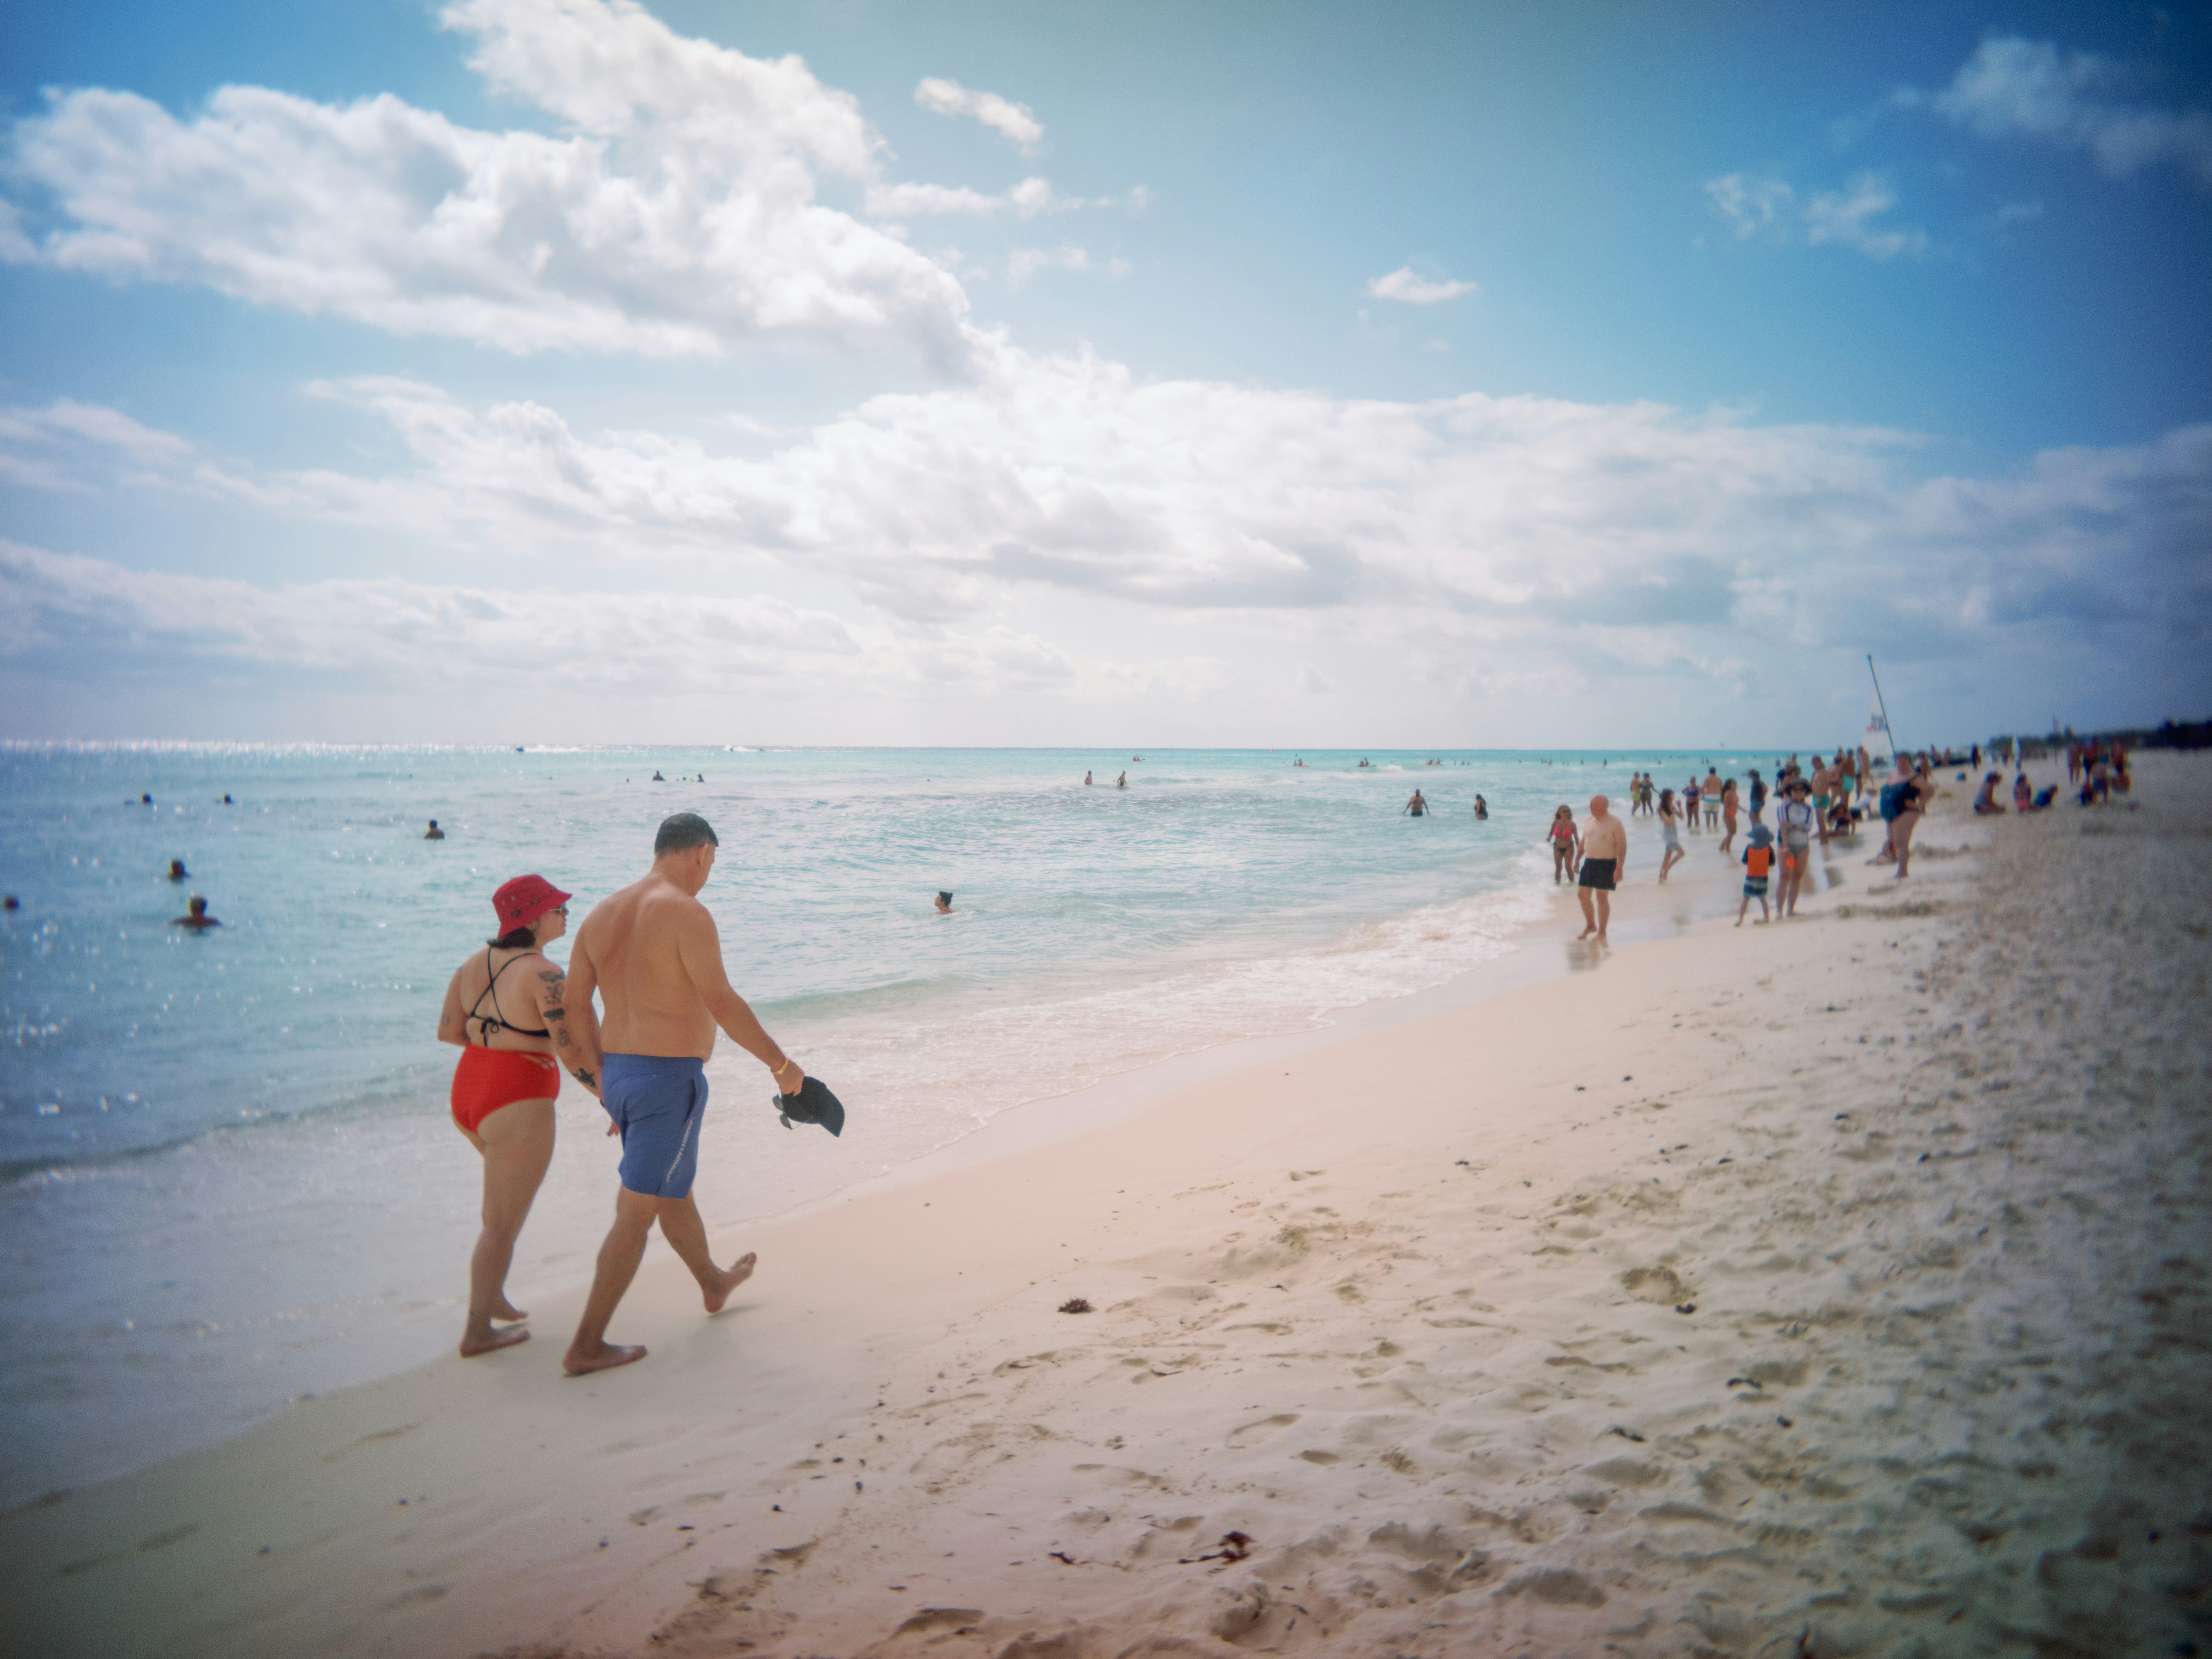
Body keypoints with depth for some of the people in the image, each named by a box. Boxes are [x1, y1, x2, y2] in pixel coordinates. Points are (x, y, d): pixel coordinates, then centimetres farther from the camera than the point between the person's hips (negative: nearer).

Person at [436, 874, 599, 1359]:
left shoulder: (474, 963, 4)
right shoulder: (544, 975, -20)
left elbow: (447, 1030, 6)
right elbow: (574, 1051, -21)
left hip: (467, 1098, 9)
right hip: (517, 1105, -9)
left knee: (507, 1194, 31)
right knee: (503, 1223, 4)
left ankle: (493, 1298, 37)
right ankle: (478, 1332, 13)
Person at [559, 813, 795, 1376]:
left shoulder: (603, 913, 8)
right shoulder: (687, 914, -16)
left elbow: (574, 1004, 10)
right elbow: (722, 1004, -21)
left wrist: (604, 1079, 20)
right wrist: (781, 1064, -11)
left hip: (619, 1075, 9)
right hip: (669, 1080, -9)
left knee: (675, 1190, 27)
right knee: (636, 1216, 0)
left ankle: (714, 1282, 48)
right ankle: (586, 1346, 5)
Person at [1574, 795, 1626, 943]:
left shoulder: (1614, 823, -11)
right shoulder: (1590, 820, 10)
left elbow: (1622, 846, -13)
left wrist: (1620, 868, -20)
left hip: (1606, 864, -7)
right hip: (1589, 863, 7)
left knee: (1602, 898, -2)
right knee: (1583, 895, 8)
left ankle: (1602, 933, 8)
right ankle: (1591, 926, 26)